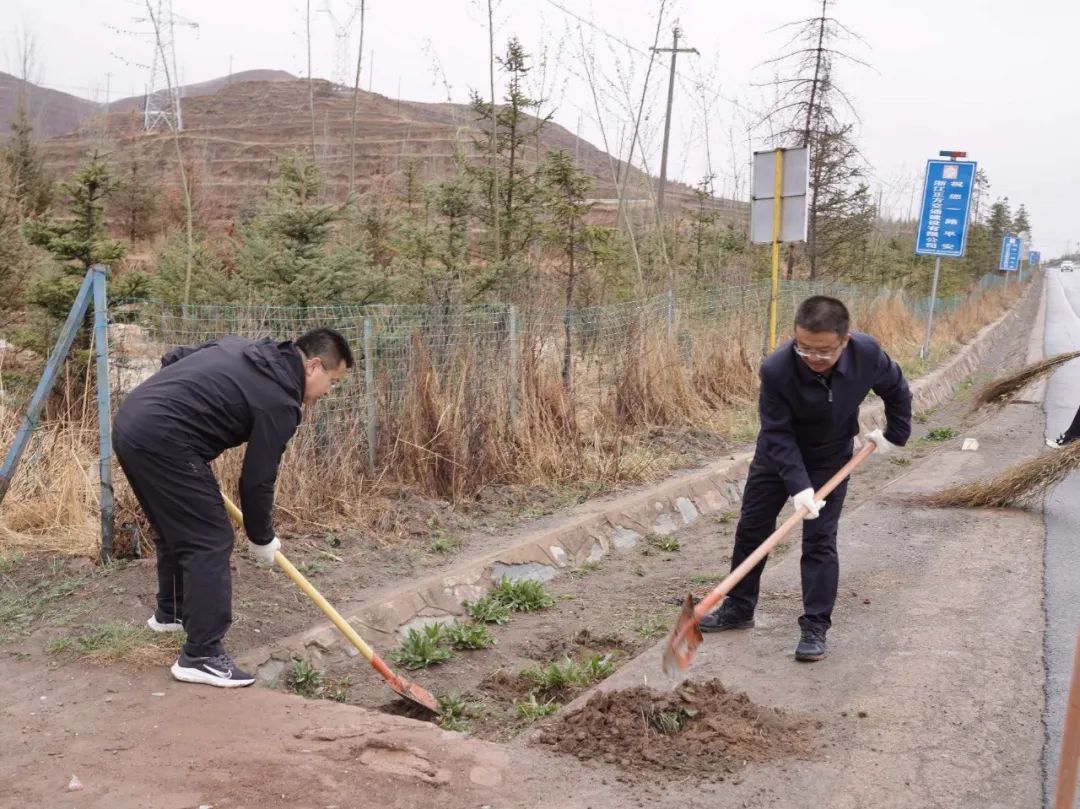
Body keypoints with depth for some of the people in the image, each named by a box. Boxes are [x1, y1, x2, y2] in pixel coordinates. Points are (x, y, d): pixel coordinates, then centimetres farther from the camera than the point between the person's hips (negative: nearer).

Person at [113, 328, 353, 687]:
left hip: (130, 421, 10)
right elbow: (257, 480, -3)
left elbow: (172, 358, 23)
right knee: (210, 541, -4)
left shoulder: (247, 349, 17)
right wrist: (262, 539, 11)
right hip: (161, 441, -10)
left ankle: (170, 612, 46)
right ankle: (200, 656, 1)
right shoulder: (280, 400, -9)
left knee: (174, 529, 26)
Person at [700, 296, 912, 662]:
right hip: (779, 454, 0)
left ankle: (815, 626, 6)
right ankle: (739, 608, 25)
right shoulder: (776, 369, -33)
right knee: (751, 529, 8)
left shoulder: (867, 354, -27)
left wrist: (894, 434, 1)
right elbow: (778, 434, -26)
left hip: (831, 457, 0)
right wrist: (799, 485, -33)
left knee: (820, 540, -5)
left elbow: (896, 390, -4)